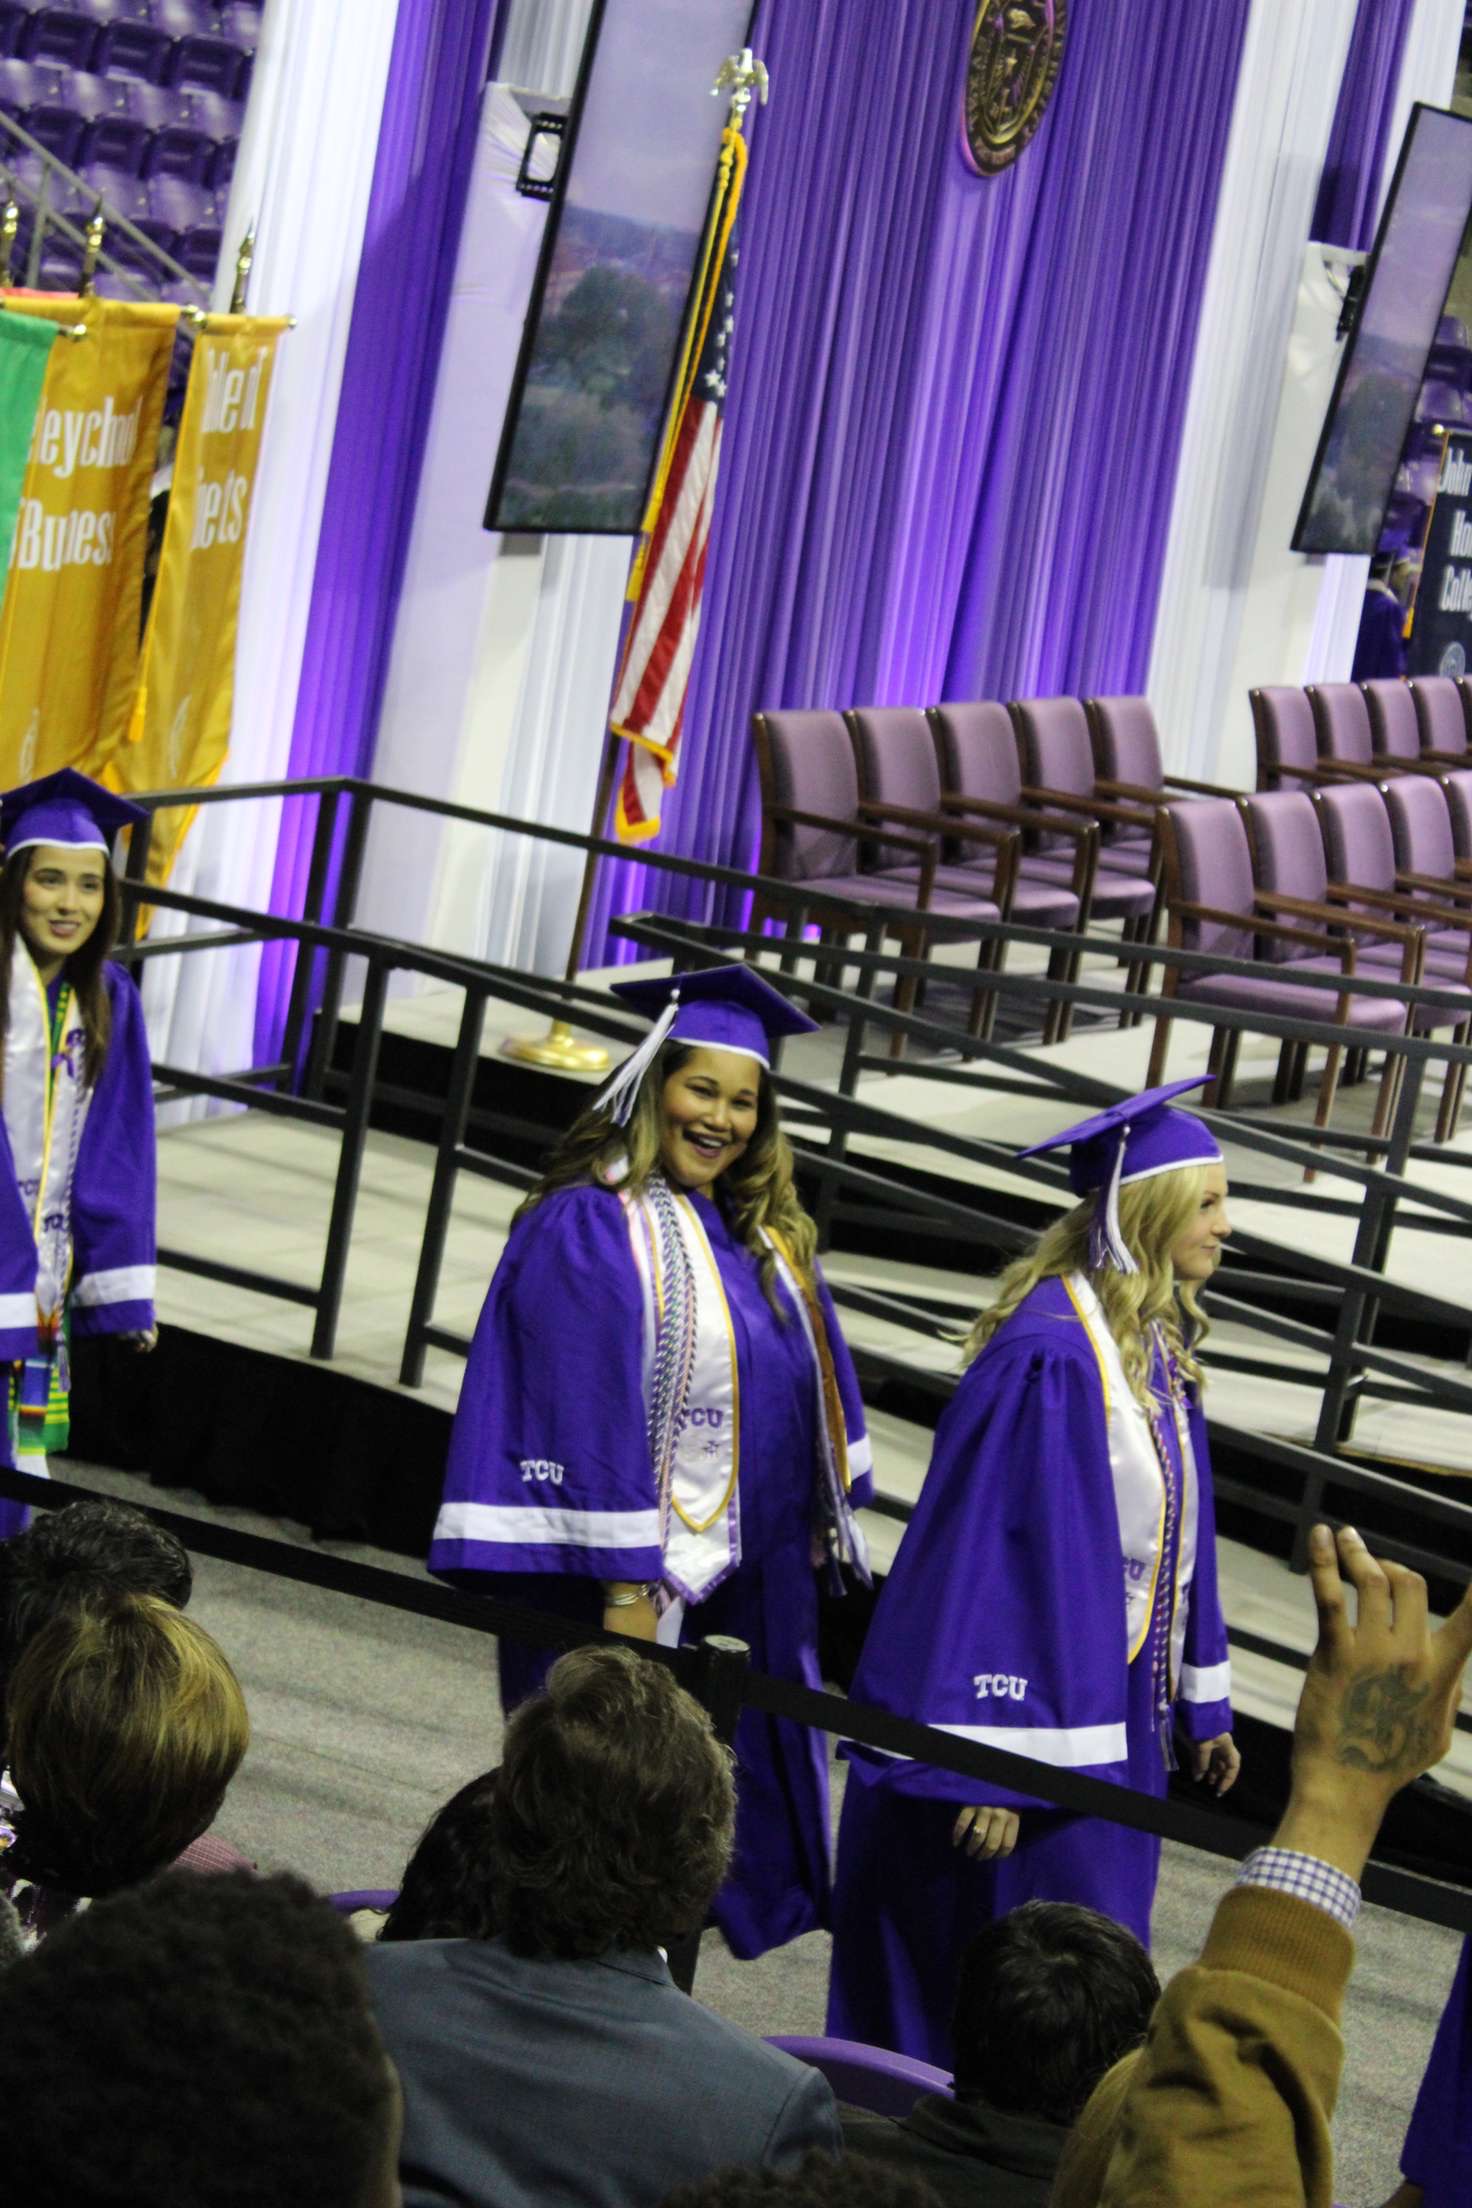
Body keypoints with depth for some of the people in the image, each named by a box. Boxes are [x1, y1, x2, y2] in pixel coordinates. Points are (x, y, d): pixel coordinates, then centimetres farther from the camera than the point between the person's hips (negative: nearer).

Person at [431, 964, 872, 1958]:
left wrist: (816, 1556, 15)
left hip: (745, 1594, 8)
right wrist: (625, 1584, -22)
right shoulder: (590, 1228, -12)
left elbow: (815, 1402, 18)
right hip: (633, 1587, -8)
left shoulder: (768, 1241, 12)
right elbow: (584, 1415, -18)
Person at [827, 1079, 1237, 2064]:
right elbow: (1000, 1555, -25)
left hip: (1112, 1720, 9)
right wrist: (991, 1761, -26)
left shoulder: (1156, 1345, 7)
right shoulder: (1050, 1356, -22)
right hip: (1043, 1715, -9)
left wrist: (1202, 1704, 18)